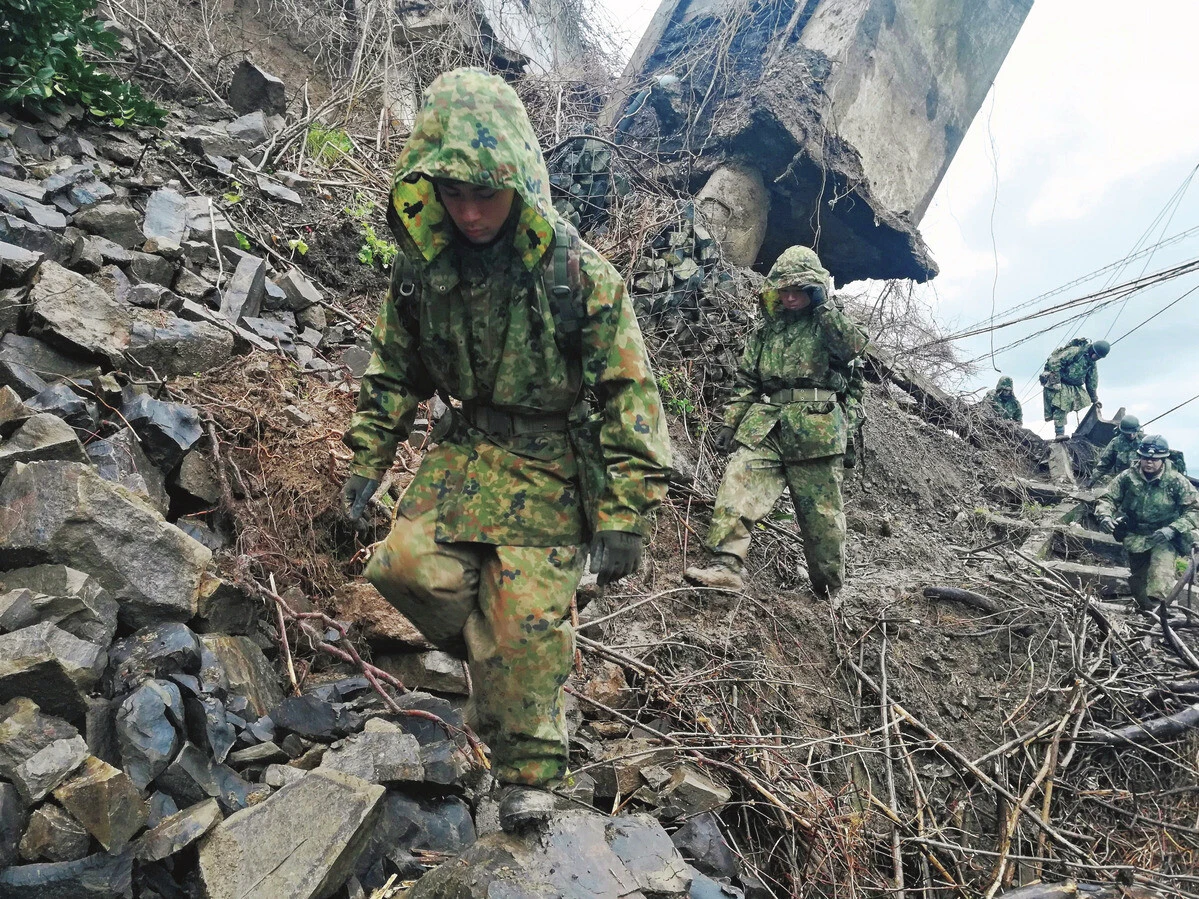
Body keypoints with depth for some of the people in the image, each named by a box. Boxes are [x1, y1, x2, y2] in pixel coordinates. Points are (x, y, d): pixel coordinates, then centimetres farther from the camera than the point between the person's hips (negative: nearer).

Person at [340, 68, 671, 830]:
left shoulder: (582, 276, -15)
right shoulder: (421, 268, -2)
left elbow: (629, 396, -14)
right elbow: (393, 371, 12)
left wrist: (625, 517, -16)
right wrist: (368, 459, 9)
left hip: (554, 466, -4)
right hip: (468, 451, 4)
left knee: (528, 622, -4)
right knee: (404, 563, -14)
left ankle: (530, 774, 17)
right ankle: (496, 651, 15)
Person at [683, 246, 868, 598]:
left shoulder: (829, 324, 10)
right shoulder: (765, 331, 20)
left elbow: (855, 345, -13)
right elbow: (746, 382, 20)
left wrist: (823, 306, -10)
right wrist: (730, 423, 11)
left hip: (814, 432, -3)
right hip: (763, 427, 3)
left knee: (821, 512, 2)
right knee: (738, 486, -19)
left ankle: (829, 589, 17)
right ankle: (726, 565, -24)